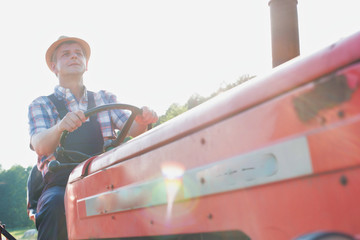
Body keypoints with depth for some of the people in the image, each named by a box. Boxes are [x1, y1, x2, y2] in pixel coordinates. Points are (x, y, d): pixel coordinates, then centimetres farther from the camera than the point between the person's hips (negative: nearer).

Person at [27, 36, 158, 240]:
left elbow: (132, 129, 5)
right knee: (56, 204, -36)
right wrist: (60, 126, -32)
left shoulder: (105, 99, 20)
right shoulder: (41, 105, 11)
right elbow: (40, 145, -8)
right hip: (62, 185, -1)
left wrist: (143, 120, -20)